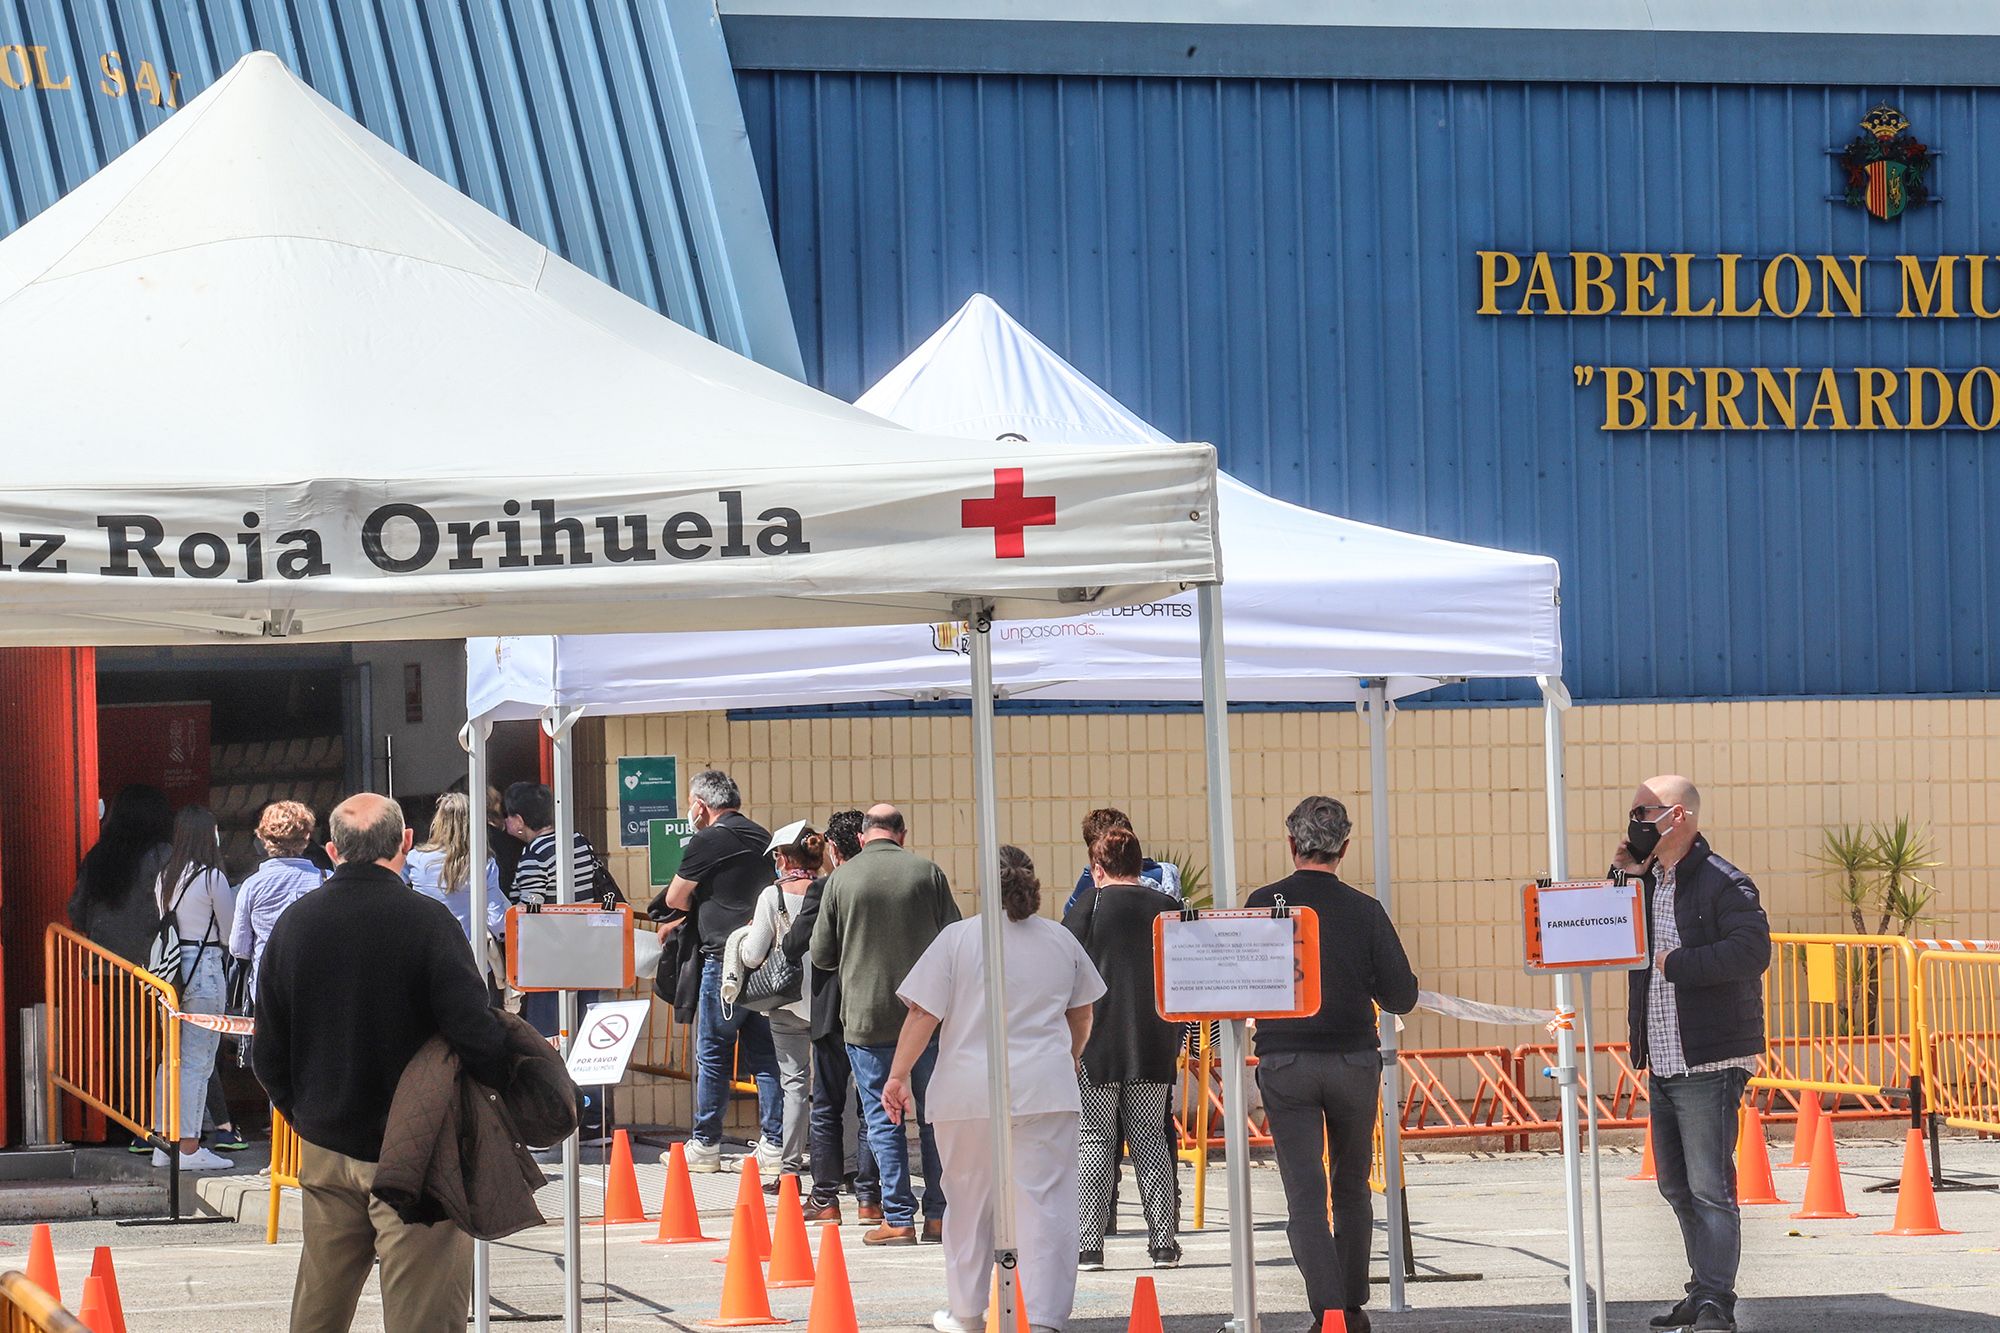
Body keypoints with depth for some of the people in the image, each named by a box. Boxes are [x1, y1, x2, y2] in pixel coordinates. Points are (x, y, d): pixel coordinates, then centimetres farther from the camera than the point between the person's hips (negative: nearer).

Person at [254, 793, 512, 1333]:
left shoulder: (294, 922, 3)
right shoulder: (425, 920, -15)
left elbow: (268, 1051, 9)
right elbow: (477, 1033, -21)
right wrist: (514, 1087, -3)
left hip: (325, 1147, 6)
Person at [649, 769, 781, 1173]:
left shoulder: (708, 841, -8)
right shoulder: (762, 837, 15)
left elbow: (675, 899, 0)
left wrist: (679, 918, 22)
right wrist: (684, 922, 25)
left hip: (725, 959, -7)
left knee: (712, 1054, 2)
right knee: (765, 1055, 8)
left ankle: (705, 1145, 8)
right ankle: (774, 1146, 5)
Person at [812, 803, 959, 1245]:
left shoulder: (841, 879, -3)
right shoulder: (927, 873, -2)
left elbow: (821, 953, 2)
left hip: (866, 1016, -1)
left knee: (882, 1119, 3)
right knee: (936, 1114, 10)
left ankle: (898, 1219, 0)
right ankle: (939, 1215, 12)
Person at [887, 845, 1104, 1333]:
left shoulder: (958, 938, -1)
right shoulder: (1062, 941, 10)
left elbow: (923, 1015, -5)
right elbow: (1081, 1014, 24)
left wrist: (899, 1075, 3)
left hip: (969, 1092, -1)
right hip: (1044, 1089, 1)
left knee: (969, 1201, 11)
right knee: (1046, 1201, -2)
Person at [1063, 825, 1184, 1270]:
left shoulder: (1088, 908, -4)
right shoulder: (1168, 908, 7)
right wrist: (1177, 1040, 22)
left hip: (1096, 1048, -3)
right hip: (1154, 1047, 4)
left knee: (1093, 1140, 1)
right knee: (1150, 1138, 9)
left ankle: (1088, 1245, -1)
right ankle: (1164, 1243, 7)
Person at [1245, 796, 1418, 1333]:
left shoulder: (1262, 905, -6)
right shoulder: (1365, 911, -4)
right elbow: (1401, 996, -2)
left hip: (1284, 1062, -1)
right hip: (1354, 1061, 1)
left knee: (1304, 1195, -1)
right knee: (1352, 1189, 17)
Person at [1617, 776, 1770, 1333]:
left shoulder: (1723, 884, -11)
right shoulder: (1647, 883, 14)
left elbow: (1751, 950, -23)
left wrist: (1675, 965, -18)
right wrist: (1618, 875, 5)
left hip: (1709, 1064, -9)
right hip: (1662, 1063, 9)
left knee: (1709, 1188, -9)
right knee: (1676, 1187, 14)